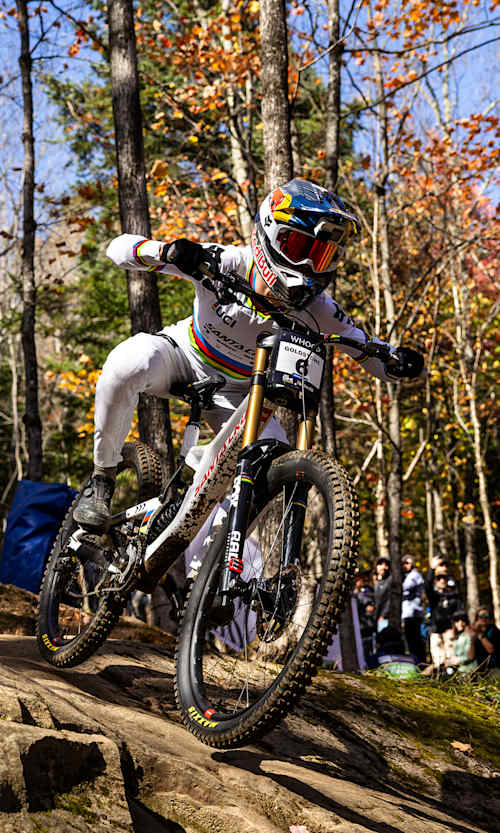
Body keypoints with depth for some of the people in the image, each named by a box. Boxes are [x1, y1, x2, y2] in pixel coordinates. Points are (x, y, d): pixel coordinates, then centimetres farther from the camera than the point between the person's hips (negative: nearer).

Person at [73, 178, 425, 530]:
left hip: (236, 392, 3)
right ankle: (102, 480, -16)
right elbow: (120, 247, -29)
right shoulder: (228, 262, -29)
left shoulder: (316, 309, -23)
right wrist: (168, 251, -52)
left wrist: (401, 364, -39)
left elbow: (375, 358, -14)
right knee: (128, 365, -38)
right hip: (182, 355, -3)